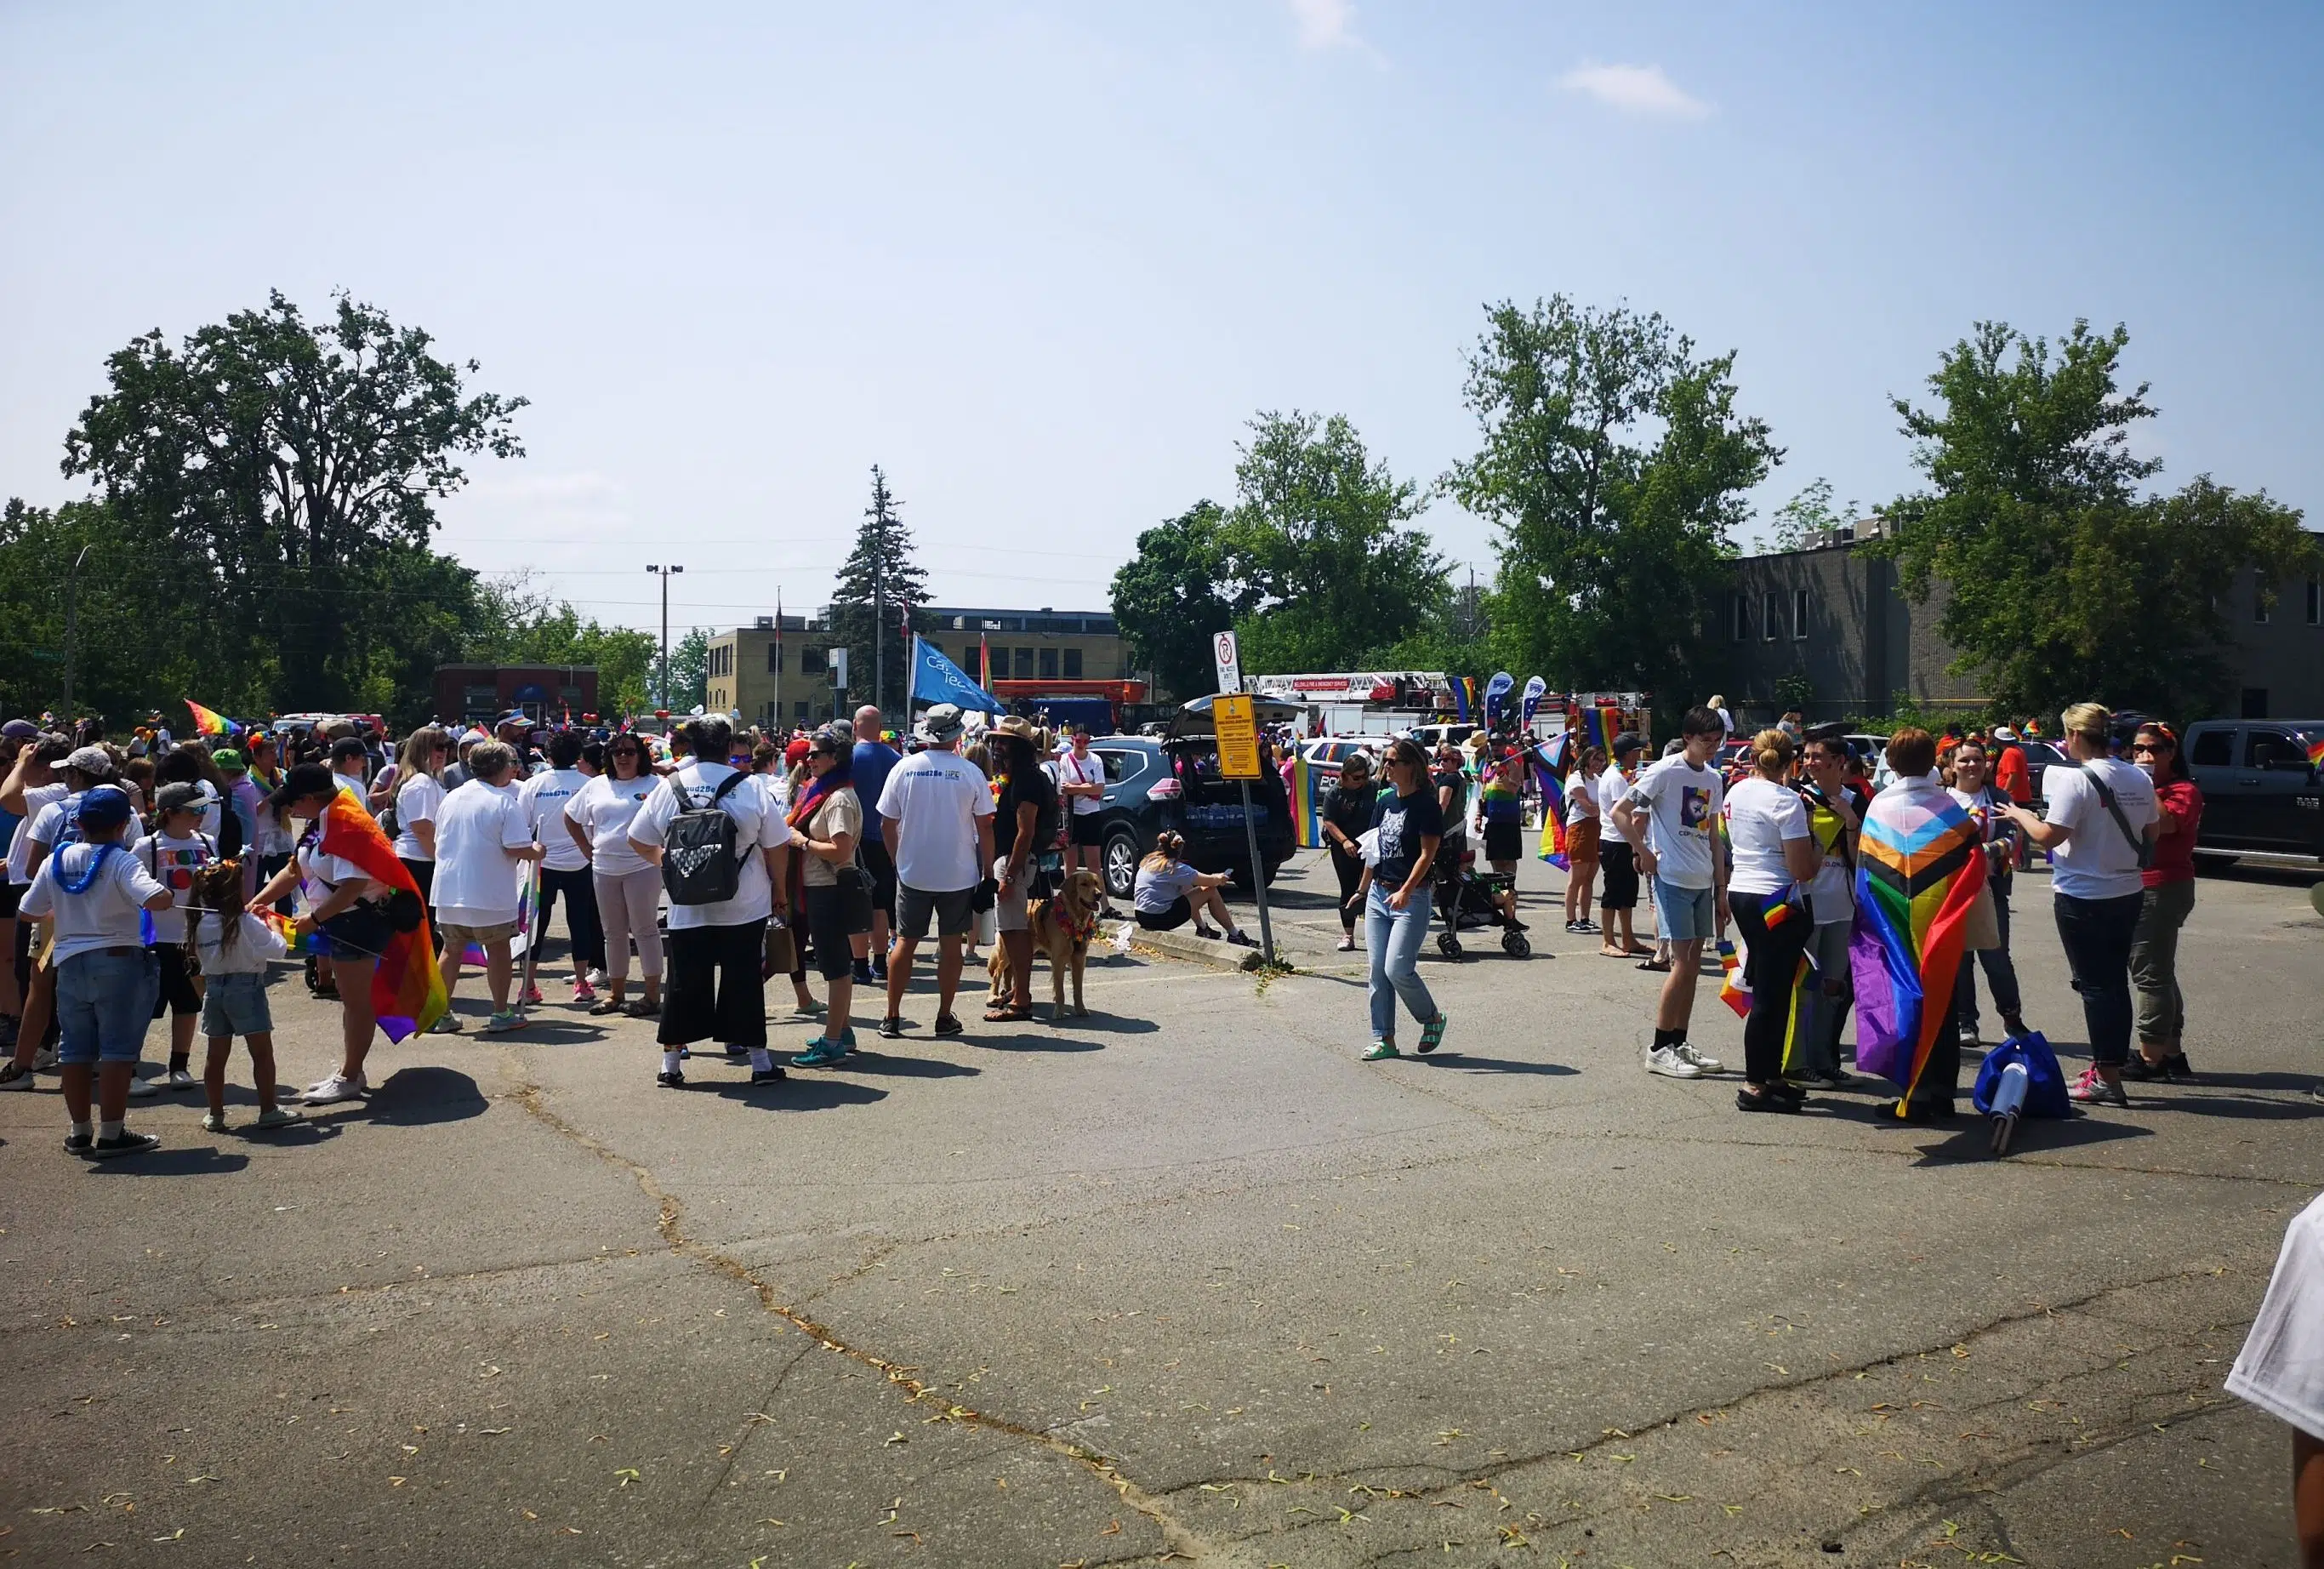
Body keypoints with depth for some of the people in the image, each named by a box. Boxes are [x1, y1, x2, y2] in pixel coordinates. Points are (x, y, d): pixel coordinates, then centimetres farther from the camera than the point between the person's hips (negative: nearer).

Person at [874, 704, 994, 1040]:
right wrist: (987, 869, 3)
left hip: (912, 872, 1)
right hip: (959, 873, -1)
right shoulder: (969, 772, -8)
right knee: (951, 944, 8)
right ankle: (945, 1017, 13)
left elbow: (887, 824, 0)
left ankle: (892, 1017, 12)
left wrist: (897, 860, 14)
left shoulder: (904, 768, -4)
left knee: (905, 942, 9)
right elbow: (985, 826, -6)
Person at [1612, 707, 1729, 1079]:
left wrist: (1720, 889, 14)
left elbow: (1712, 838, 17)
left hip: (1703, 882, 7)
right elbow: (1620, 812, -12)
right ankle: (1660, 1049, -2)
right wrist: (1644, 852, -12)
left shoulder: (1713, 779, 13)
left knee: (1693, 963, 9)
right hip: (1673, 878, -7)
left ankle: (1679, 1044, 17)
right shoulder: (1665, 772, -9)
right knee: (1683, 961, -9)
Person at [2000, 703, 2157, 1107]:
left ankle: (2107, 1079, 4)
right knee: (2115, 982, 15)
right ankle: (2110, 1068, 23)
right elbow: (2150, 835, 12)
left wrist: (2020, 815, -4)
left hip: (2084, 898, -7)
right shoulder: (2139, 779, 4)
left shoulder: (2076, 779, -18)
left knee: (2095, 985, 0)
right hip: (2129, 893, 7)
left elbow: (2049, 836, -21)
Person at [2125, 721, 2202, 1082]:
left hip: (2163, 889, -9)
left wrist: (2148, 784, -18)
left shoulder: (2184, 791, -7)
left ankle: (2151, 1057, -3)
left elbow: (2165, 823, -27)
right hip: (2135, 888, 9)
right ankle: (2172, 1054, 23)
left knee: (2151, 973, -8)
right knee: (2158, 974, 14)